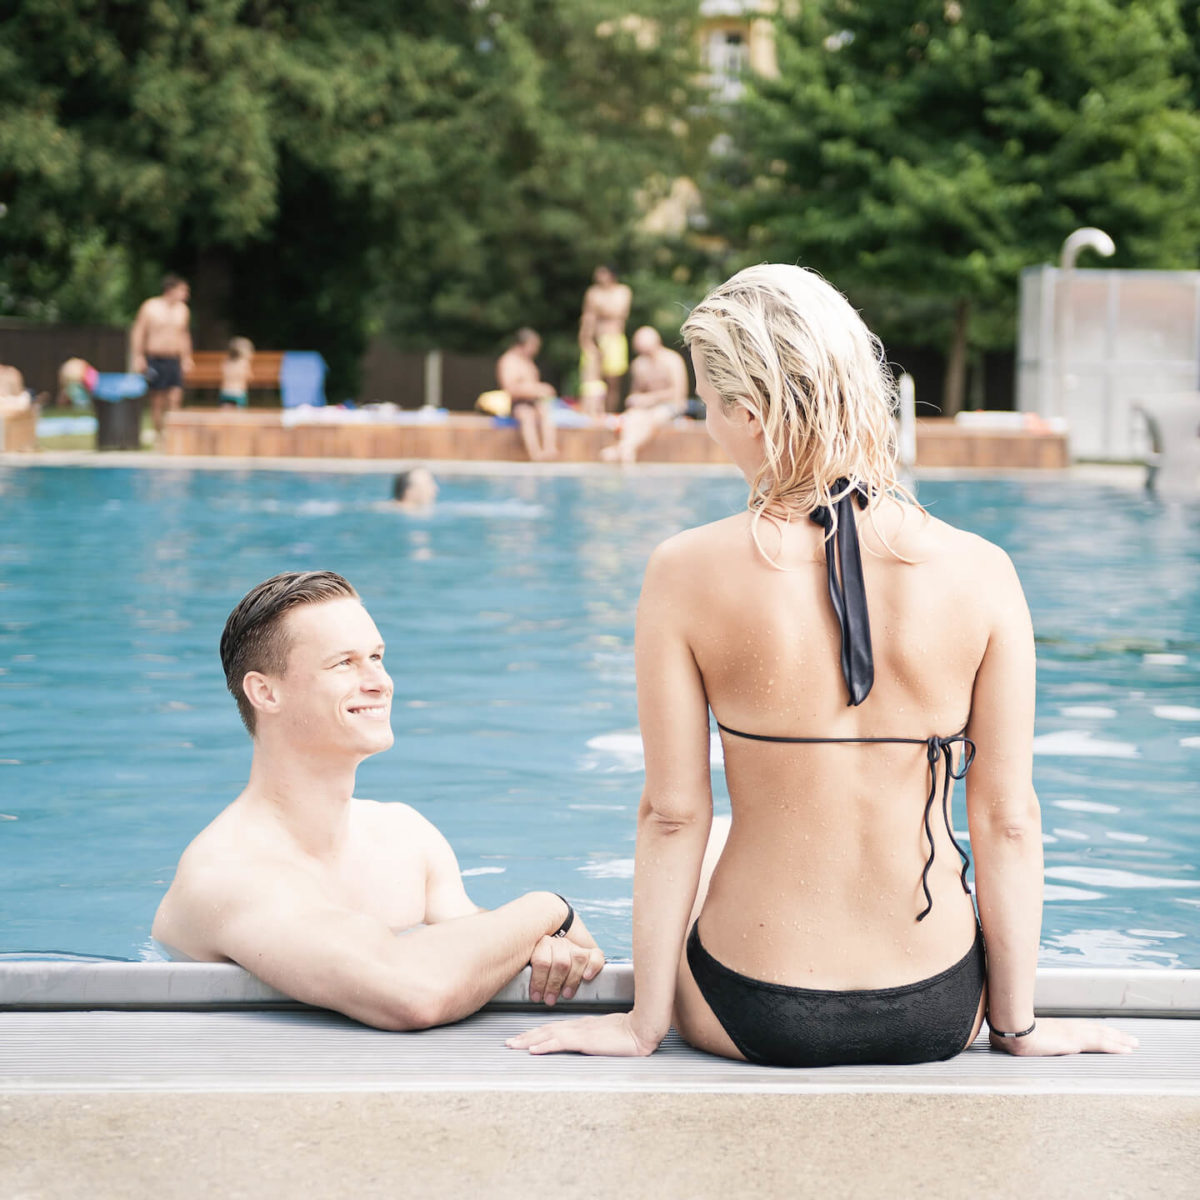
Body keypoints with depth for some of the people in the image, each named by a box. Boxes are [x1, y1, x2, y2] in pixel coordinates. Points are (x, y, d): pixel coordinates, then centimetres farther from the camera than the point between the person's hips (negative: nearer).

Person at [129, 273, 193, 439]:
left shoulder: (183, 310, 10)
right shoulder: (150, 307, -3)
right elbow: (137, 332, -1)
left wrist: (187, 358, 21)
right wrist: (137, 357, -6)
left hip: (174, 361, 4)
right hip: (155, 360, -4)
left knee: (176, 397, -9)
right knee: (157, 399, -1)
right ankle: (159, 433, 8)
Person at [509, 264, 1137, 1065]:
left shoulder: (688, 573, -14)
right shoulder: (982, 573, -11)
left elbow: (672, 816, -9)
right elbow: (1008, 820, -6)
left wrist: (645, 1020, 3)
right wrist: (1019, 1023, 6)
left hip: (756, 1017, -1)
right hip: (937, 1016, 1)